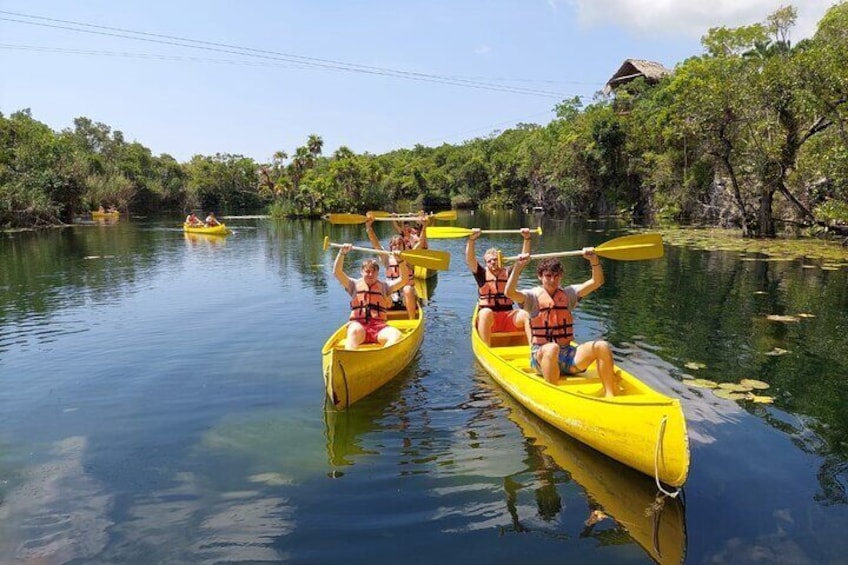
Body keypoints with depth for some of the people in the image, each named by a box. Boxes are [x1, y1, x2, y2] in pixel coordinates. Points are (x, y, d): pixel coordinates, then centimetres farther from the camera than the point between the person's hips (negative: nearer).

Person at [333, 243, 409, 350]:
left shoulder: (384, 286, 19)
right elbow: (337, 272, 5)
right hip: (358, 324, -1)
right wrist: (342, 253, -6)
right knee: (356, 331, -38)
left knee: (397, 335, -30)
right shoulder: (355, 285, 17)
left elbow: (403, 279, 8)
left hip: (379, 326, 1)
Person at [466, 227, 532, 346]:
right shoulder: (482, 273, 8)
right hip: (487, 318, -2)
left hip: (508, 316, 2)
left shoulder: (509, 272, 13)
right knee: (486, 312, -36)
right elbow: (470, 260, -8)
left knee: (525, 315, -26)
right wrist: (471, 240, -23)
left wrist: (527, 239, -10)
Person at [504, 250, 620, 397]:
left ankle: (610, 396, -18)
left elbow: (596, 282, 4)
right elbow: (509, 292, -17)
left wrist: (594, 260, -12)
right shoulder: (534, 296, 2)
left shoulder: (568, 294, 13)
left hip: (567, 354, 4)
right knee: (552, 348, -41)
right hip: (542, 355, -4)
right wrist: (518, 266, -26)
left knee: (602, 346, -22)